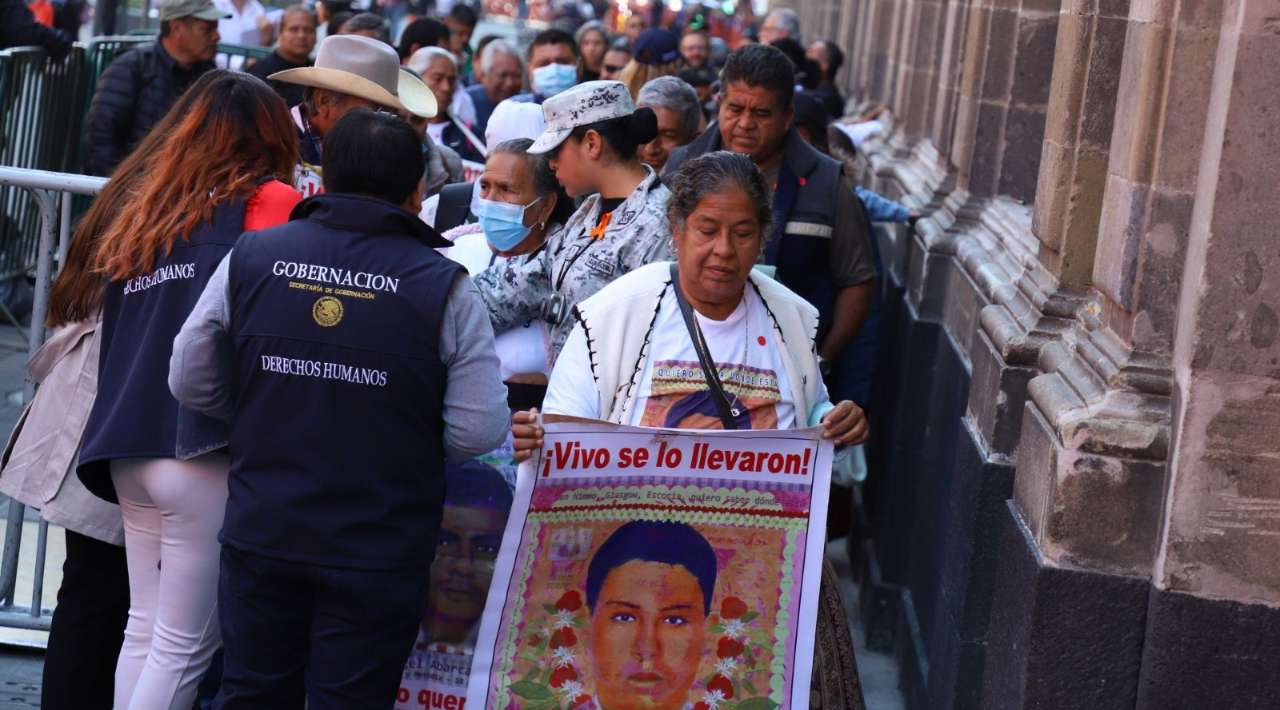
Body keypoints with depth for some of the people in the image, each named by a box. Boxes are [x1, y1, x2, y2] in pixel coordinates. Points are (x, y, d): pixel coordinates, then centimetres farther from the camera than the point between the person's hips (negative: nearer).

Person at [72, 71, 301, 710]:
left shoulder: (141, 210, 18)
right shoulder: (271, 201, -1)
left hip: (126, 450, 7)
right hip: (206, 449, -7)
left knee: (144, 630, 13)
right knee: (184, 646, -1)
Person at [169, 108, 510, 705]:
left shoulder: (251, 257, -3)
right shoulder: (445, 287, -11)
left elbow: (190, 383, 4)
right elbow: (478, 433, -12)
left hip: (260, 536, 3)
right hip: (378, 554, -2)